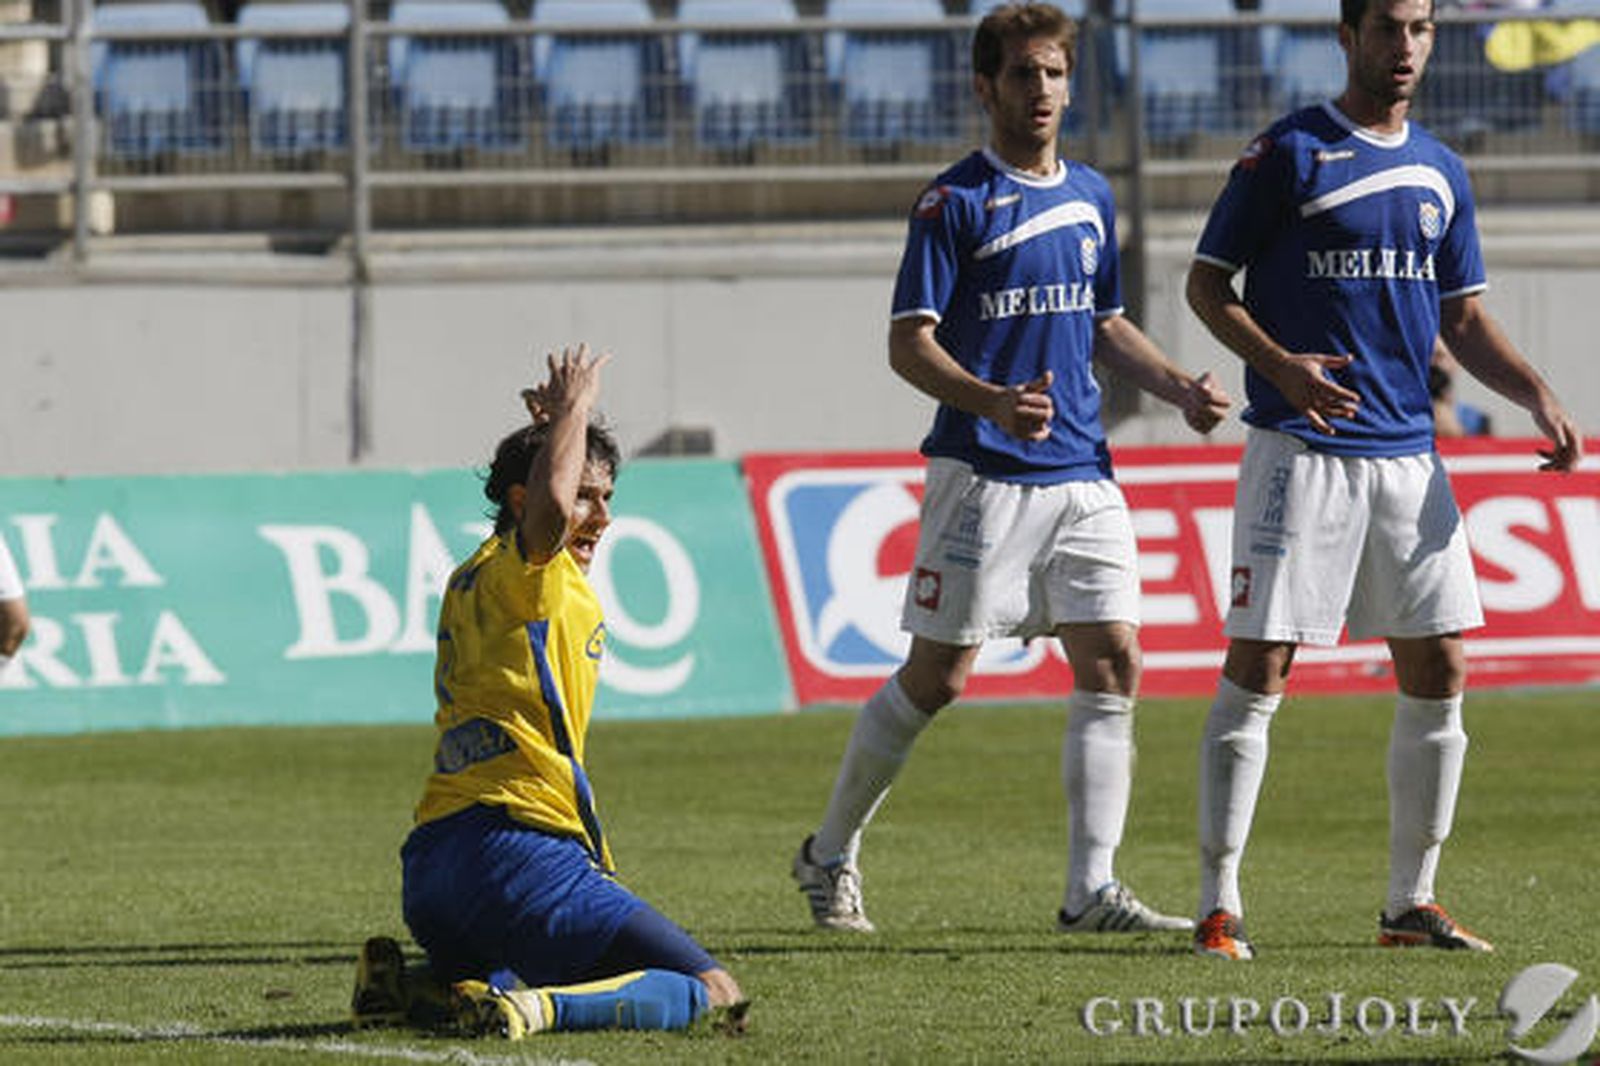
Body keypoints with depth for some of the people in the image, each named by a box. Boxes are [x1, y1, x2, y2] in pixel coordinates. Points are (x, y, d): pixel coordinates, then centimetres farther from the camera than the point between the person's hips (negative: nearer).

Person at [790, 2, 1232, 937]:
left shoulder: (1091, 196, 14)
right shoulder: (956, 201, -6)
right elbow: (909, 343, -11)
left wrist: (1178, 386, 9)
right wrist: (993, 402, -27)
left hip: (1081, 473, 6)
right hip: (982, 474, -6)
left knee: (1113, 664, -4)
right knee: (938, 676, -1)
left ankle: (1092, 889, -2)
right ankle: (831, 854, 16)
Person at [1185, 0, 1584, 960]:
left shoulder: (1440, 172, 14)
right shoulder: (1290, 153, -4)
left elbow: (1463, 317, 19)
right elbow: (1208, 283, -3)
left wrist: (1536, 395, 3)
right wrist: (1279, 364, -20)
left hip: (1408, 456, 6)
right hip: (1301, 451, -6)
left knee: (1439, 672, 4)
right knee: (1258, 671, -8)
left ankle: (1413, 902, 14)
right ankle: (1219, 907, -4)